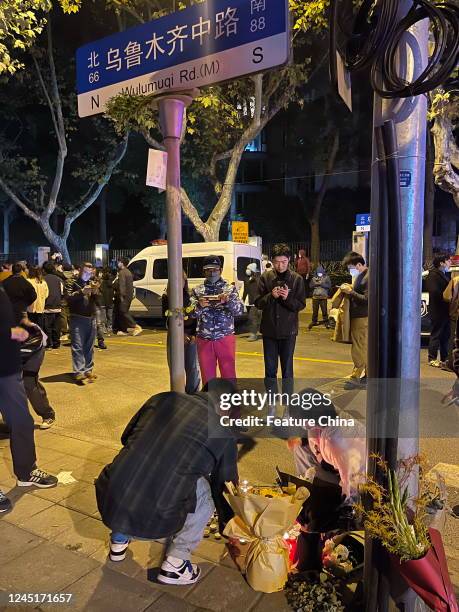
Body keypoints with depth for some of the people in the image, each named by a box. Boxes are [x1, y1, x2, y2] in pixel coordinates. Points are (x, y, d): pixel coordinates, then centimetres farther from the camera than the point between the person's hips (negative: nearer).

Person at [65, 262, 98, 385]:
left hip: (91, 318, 5)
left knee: (89, 347, 8)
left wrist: (95, 292, -4)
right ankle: (79, 373, -10)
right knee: (78, 347, -9)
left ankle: (88, 370, 17)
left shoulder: (91, 283, 18)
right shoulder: (72, 282, 2)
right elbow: (68, 297, -12)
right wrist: (82, 292, -22)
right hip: (77, 318, -5)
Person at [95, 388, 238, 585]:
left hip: (106, 503, 4)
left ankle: (119, 539, 35)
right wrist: (227, 524, 39)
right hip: (154, 522, -4)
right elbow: (225, 485, 18)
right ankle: (175, 562, 17)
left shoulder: (162, 398, 10)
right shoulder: (223, 432, 3)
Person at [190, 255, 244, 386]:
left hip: (225, 338, -1)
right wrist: (199, 306, -23)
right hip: (204, 340, 2)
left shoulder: (230, 289, 3)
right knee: (207, 376, 12)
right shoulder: (197, 290, 6)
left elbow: (240, 310, -7)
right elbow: (192, 313, -1)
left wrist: (228, 301, -27)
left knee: (229, 375, 5)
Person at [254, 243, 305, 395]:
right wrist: (271, 296, -19)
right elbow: (258, 302, -1)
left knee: (287, 369, 9)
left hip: (288, 331, -1)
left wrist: (287, 298, -20)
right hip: (269, 330, 1)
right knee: (270, 370, 11)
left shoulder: (296, 279, -3)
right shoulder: (265, 277, -1)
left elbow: (301, 305, -3)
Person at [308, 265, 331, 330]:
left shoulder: (326, 277, 3)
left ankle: (326, 321, 9)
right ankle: (314, 321, 21)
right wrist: (316, 284, -14)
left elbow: (329, 286, -7)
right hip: (315, 296, 2)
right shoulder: (314, 278, 9)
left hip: (323, 296, -2)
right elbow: (310, 285, 2)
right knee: (315, 310, 8)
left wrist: (321, 284, -15)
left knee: (324, 310, -2)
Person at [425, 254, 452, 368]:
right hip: (438, 311, -9)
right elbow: (435, 292, -22)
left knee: (445, 335, 13)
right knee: (436, 335, -3)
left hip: (445, 311, 9)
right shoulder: (433, 275, -12)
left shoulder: (444, 275, 18)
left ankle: (444, 359, 22)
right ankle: (432, 359, 4)